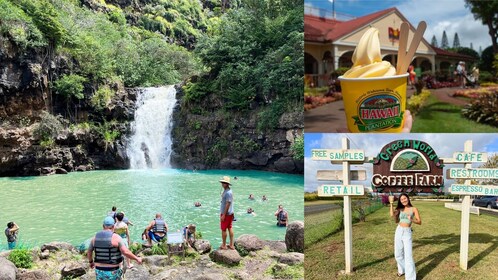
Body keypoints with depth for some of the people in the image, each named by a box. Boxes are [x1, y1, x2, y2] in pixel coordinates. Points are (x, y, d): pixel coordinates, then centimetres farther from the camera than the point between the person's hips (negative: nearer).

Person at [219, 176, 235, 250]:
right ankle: (231, 245, 19)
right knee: (230, 228, 13)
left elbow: (228, 204, -23)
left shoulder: (228, 192, -21)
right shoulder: (225, 191, 11)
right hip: (230, 213, 10)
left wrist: (223, 215, -21)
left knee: (224, 229, 0)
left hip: (226, 214, -10)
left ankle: (224, 246, 11)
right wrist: (222, 213, 20)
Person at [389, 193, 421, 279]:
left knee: (408, 255, -10)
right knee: (398, 254, 13)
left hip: (407, 233, -4)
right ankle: (402, 270, 36)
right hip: (398, 231, 4)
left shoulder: (414, 209, -2)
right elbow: (392, 214, -13)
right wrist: (391, 203, -7)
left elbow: (419, 222, -6)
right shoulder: (400, 209, 5)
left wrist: (412, 220, -25)